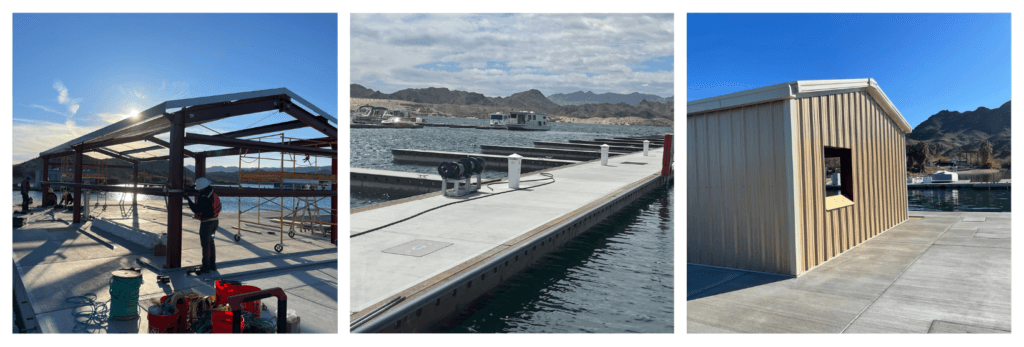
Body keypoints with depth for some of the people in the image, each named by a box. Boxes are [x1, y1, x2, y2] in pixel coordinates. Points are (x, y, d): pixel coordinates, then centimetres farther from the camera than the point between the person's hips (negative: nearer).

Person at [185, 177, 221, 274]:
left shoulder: (205, 198, -23)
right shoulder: (214, 195, 6)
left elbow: (196, 209, -19)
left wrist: (188, 200, -12)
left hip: (206, 223, -9)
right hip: (214, 221, 9)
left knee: (205, 244, -1)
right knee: (210, 243, 18)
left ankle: (206, 267, 6)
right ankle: (212, 265, 25)